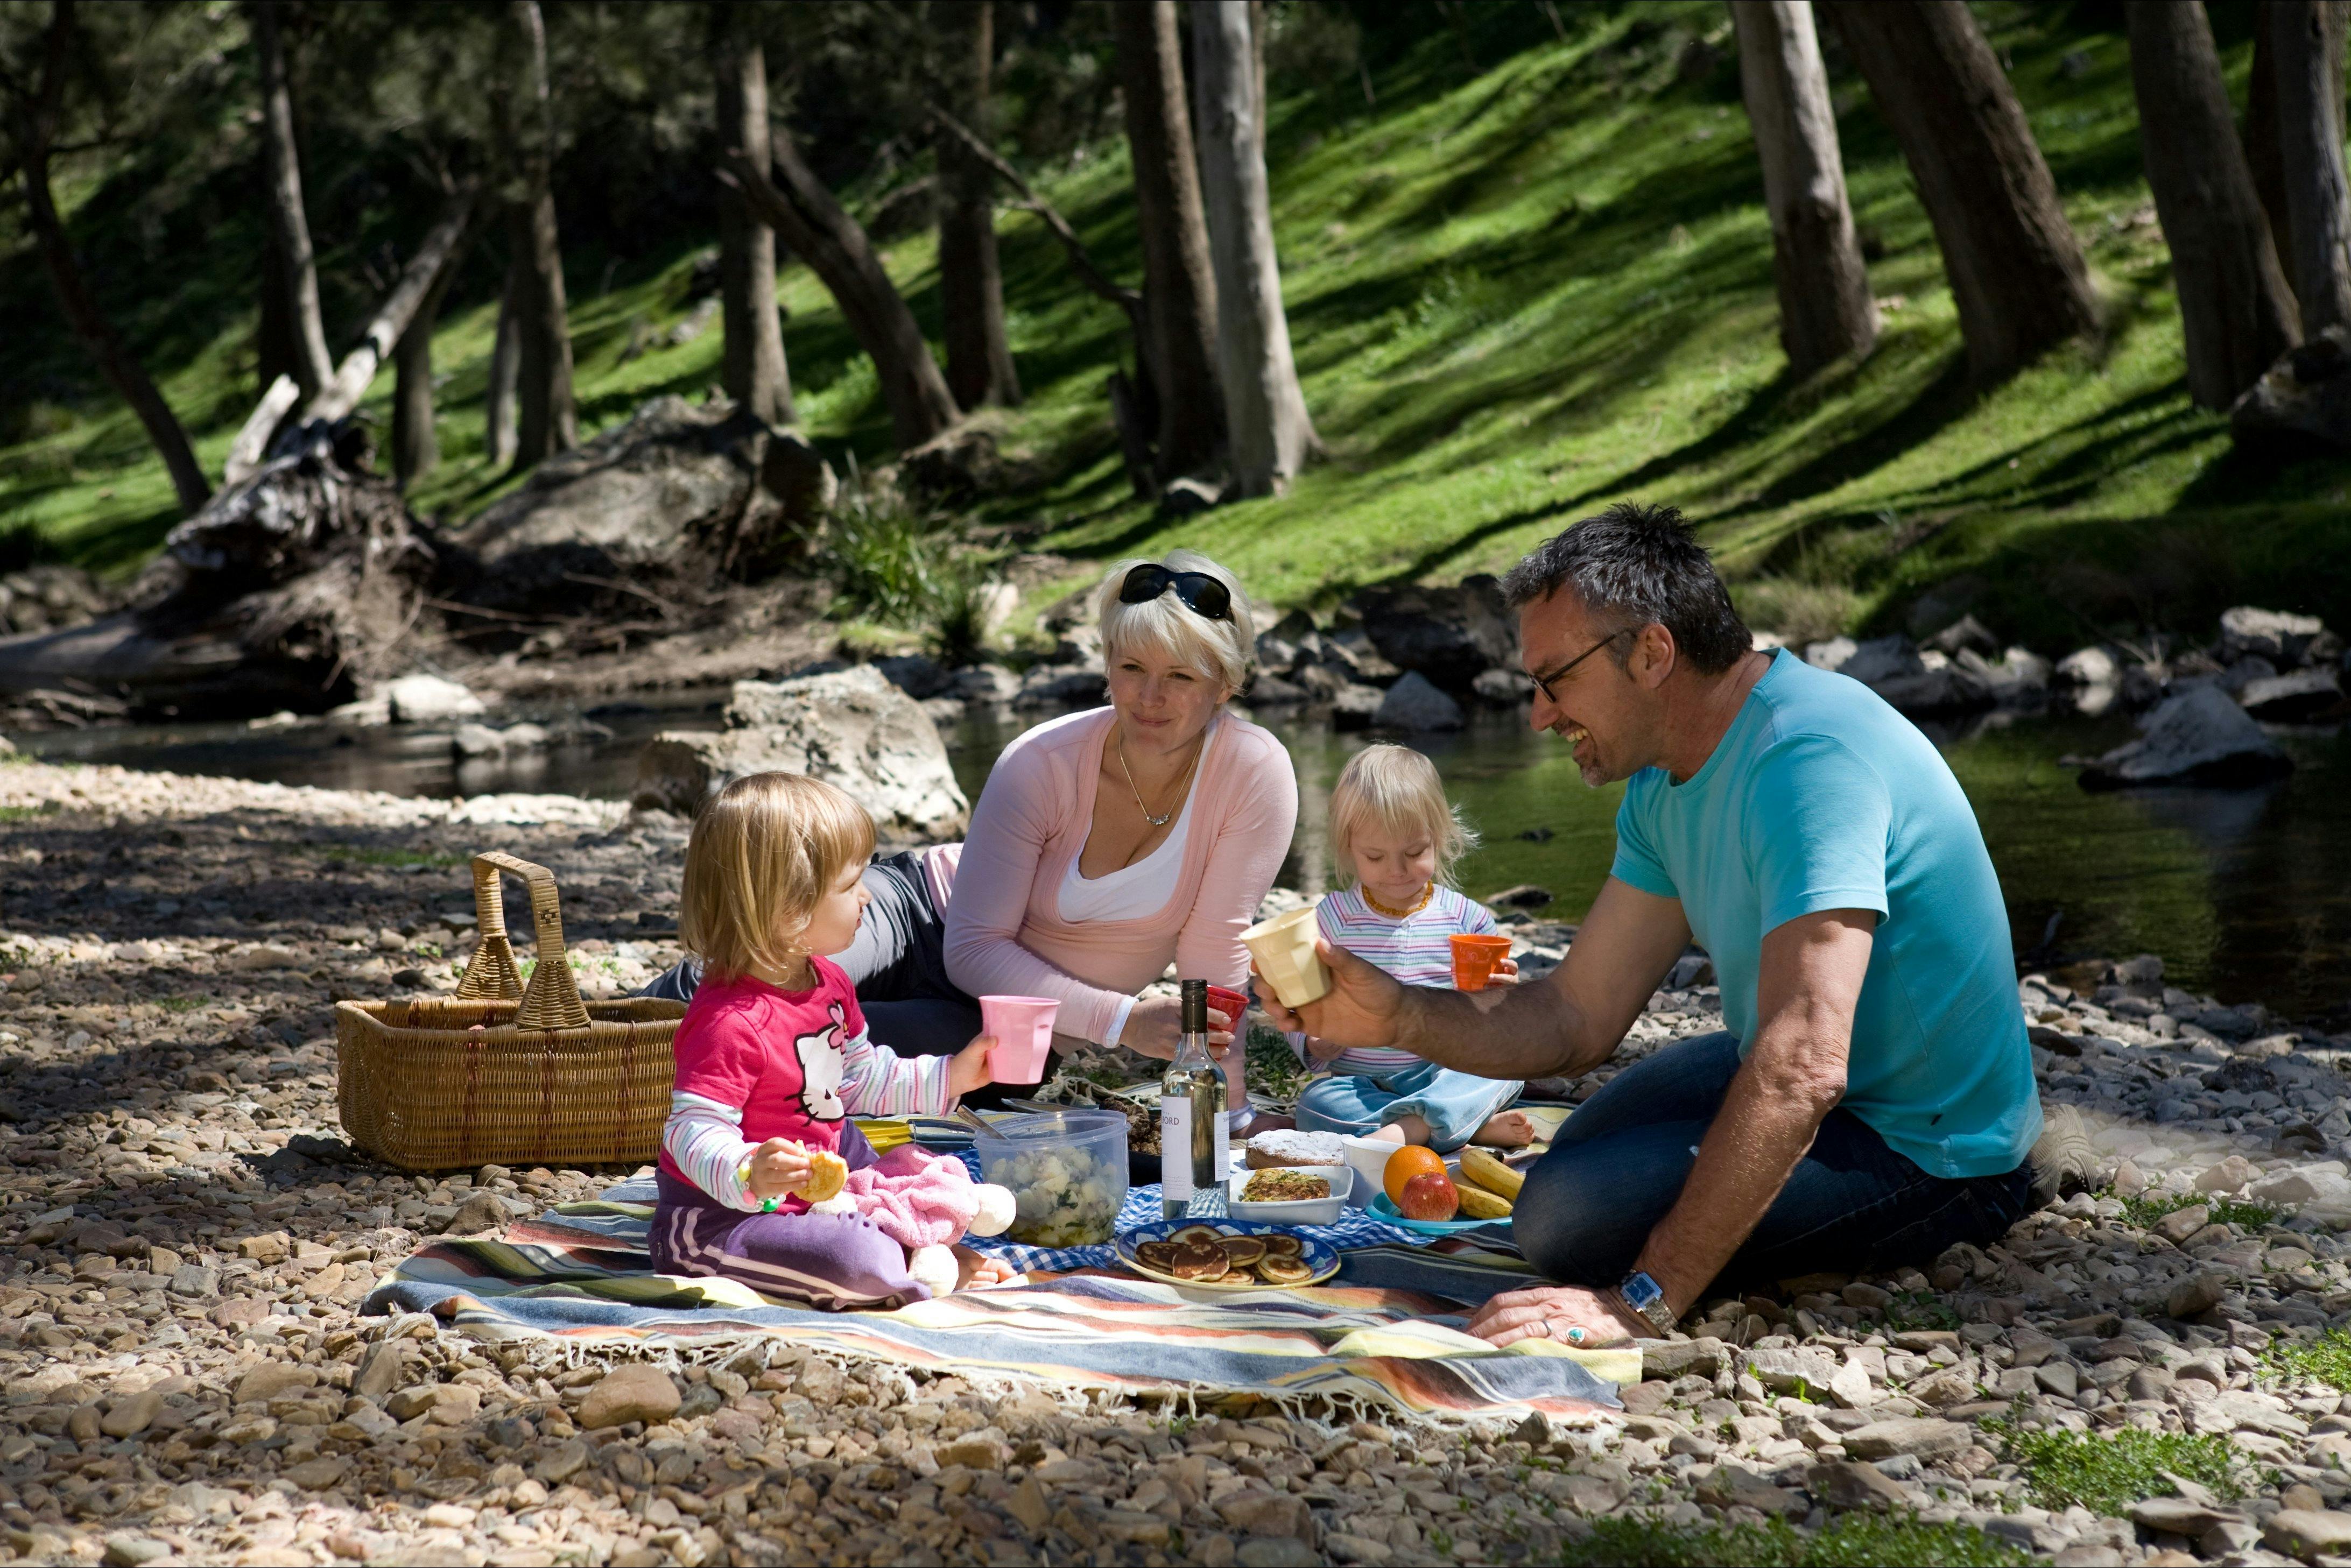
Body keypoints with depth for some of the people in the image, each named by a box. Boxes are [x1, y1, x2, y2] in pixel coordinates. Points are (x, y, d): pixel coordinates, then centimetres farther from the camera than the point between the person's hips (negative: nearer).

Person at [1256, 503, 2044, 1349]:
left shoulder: (1805, 754, -31)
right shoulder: (1668, 785, 1)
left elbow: (1802, 1069, -40)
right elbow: (1579, 1017, 3)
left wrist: (1645, 1299, -42)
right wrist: (1400, 1015, -15)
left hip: (1927, 1149, -10)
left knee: (1568, 1213, -22)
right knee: (1584, 1157, 28)